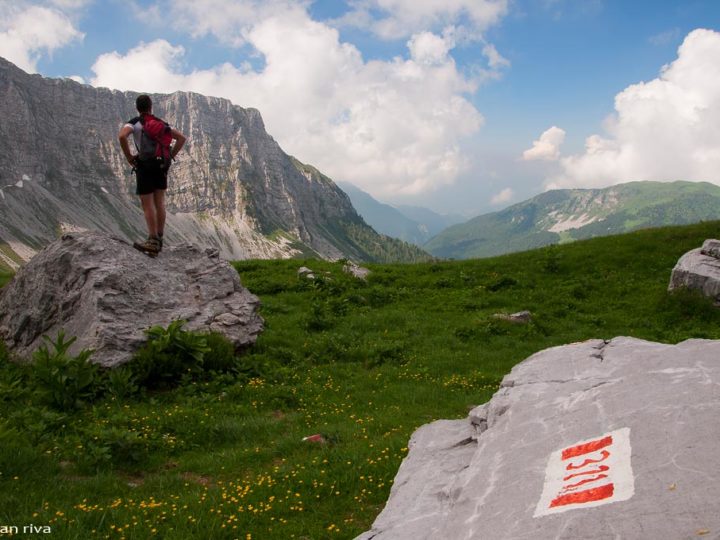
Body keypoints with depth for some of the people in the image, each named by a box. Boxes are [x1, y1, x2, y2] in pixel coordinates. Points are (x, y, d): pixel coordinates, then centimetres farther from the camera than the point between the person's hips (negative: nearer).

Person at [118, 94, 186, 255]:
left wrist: (129, 157, -12)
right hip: (161, 165, 5)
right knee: (159, 202, 9)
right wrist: (170, 156, 8)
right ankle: (159, 240, 11)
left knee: (147, 204, -3)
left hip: (144, 165, -5)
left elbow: (122, 136, -22)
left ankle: (153, 241, -8)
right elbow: (181, 138, 8)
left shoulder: (134, 123, -2)